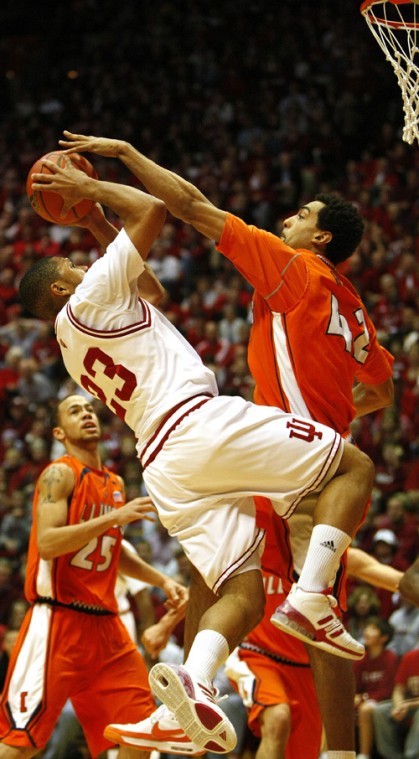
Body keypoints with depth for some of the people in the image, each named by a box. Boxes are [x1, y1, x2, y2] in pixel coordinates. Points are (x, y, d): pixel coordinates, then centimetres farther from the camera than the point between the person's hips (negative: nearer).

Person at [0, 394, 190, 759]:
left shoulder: (114, 483, 17)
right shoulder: (60, 474, -7)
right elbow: (46, 543, -21)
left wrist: (161, 580, 19)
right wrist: (115, 517, -24)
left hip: (104, 623, 8)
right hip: (58, 620, -8)